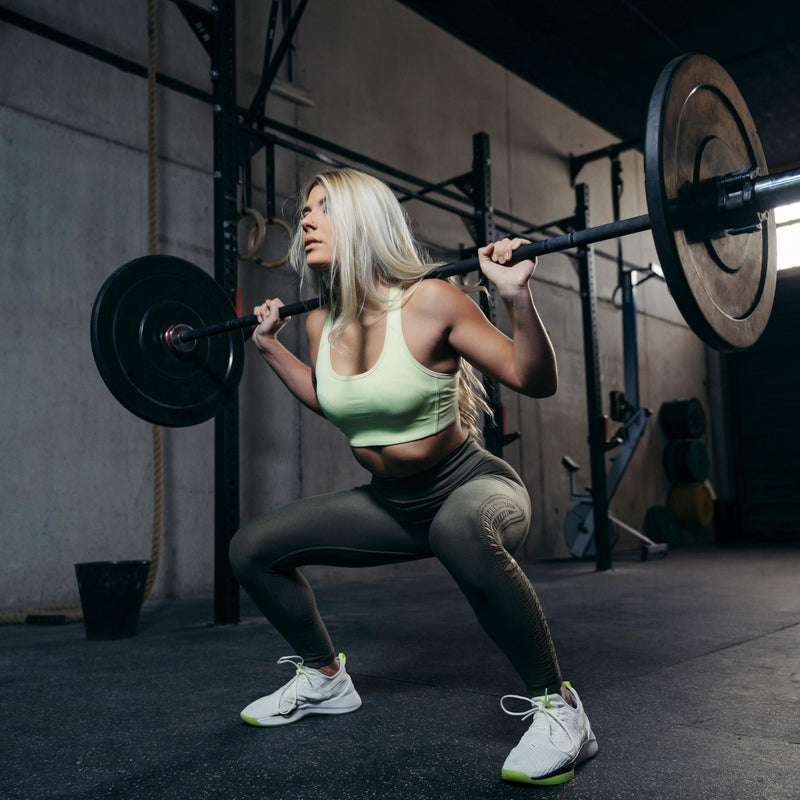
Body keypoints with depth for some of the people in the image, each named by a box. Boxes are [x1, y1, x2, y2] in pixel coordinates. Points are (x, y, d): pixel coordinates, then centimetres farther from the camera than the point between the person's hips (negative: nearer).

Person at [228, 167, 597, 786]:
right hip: (391, 502, 7)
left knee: (458, 531, -43)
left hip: (471, 487, -6)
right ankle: (324, 678, 26)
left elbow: (537, 382, -17)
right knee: (251, 548, 3)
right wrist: (270, 345, 14)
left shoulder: (430, 303, -21)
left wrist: (518, 297, -30)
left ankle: (556, 706, -21)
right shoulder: (320, 323, -3)